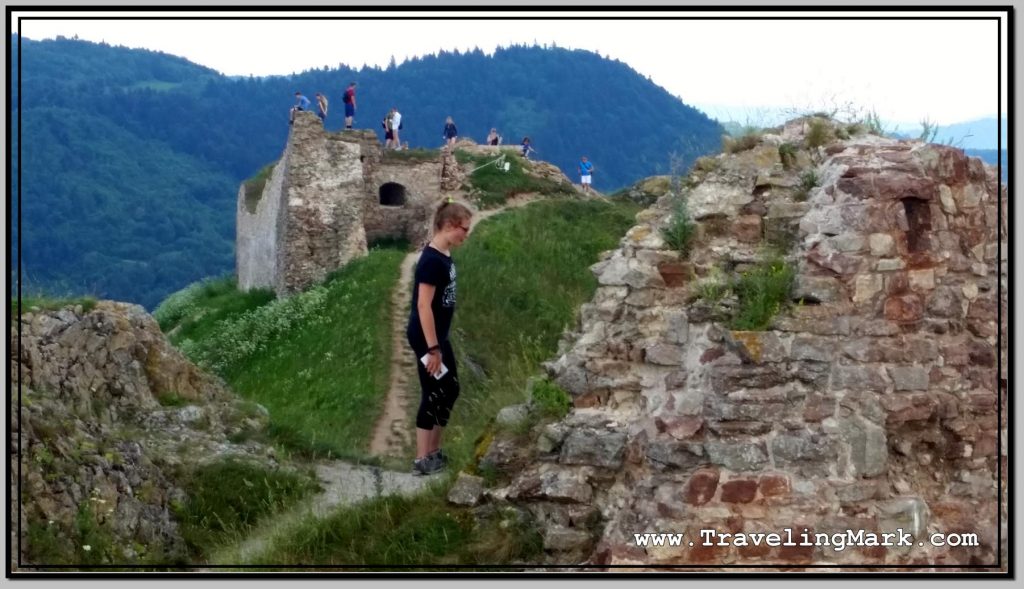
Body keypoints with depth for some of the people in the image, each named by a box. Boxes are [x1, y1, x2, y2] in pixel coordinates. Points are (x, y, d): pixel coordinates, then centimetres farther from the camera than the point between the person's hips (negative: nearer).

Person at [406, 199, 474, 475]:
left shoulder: (444, 256, 8)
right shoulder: (431, 260, -21)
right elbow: (423, 306, -24)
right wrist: (432, 349, -24)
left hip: (439, 336, 10)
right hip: (426, 338, -10)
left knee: (450, 389, 16)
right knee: (434, 393, -3)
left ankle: (433, 452, 26)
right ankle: (422, 460, 4)